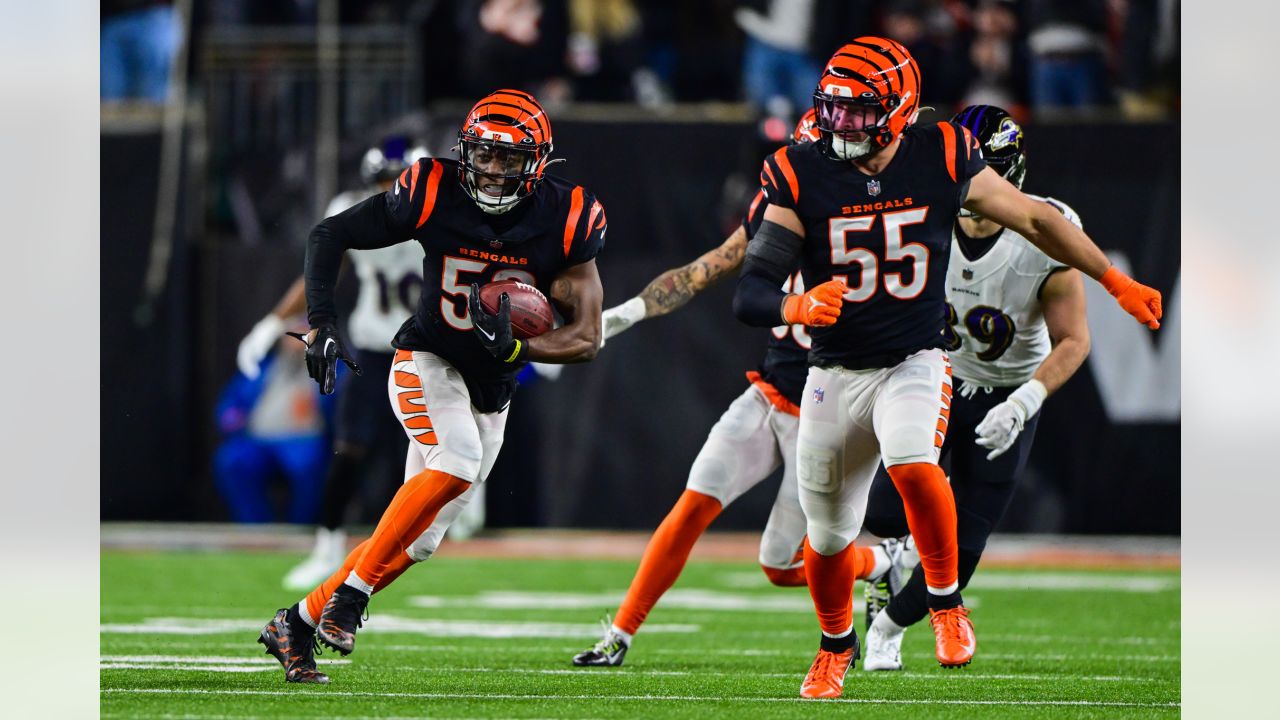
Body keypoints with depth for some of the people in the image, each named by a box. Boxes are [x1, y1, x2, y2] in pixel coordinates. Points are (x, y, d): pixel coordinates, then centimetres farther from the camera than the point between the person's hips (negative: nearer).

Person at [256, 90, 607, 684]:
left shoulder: (565, 220, -13)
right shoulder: (433, 194, -17)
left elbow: (587, 338, -11)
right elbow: (330, 235, -6)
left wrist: (515, 349, -29)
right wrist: (321, 324, -17)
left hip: (490, 390, 4)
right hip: (427, 362, -4)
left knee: (418, 540, 4)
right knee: (457, 460, -33)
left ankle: (297, 624, 17)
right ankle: (351, 591, -25)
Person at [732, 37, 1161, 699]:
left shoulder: (943, 161, -9)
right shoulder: (800, 177, -12)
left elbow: (1034, 220, 5)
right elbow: (750, 295, -15)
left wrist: (1117, 282, 11)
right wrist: (797, 307, -38)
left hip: (914, 364, -2)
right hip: (834, 372, 2)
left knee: (912, 465, -33)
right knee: (827, 536, 10)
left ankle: (946, 601, -10)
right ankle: (836, 644, 41)